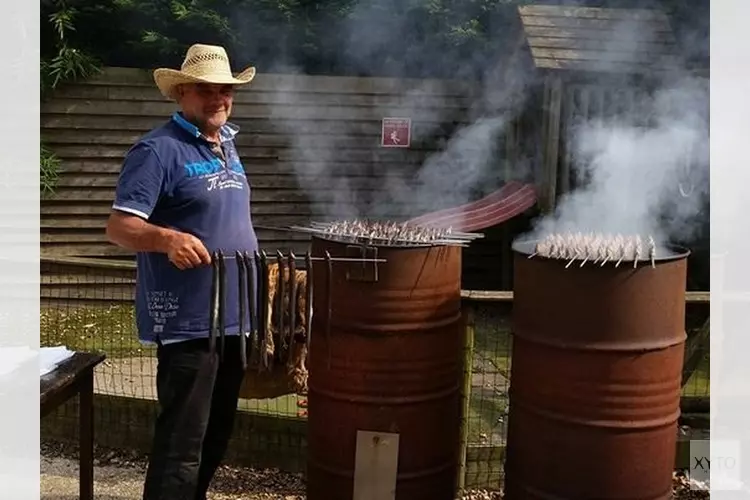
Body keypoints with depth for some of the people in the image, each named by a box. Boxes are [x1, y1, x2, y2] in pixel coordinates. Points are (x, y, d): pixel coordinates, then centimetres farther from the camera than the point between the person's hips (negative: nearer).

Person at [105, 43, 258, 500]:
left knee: (218, 429, 19)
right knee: (182, 440, -4)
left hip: (234, 313, 9)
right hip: (188, 320, -9)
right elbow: (119, 226, -20)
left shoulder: (227, 144, 13)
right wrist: (167, 238, -38)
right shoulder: (159, 149, -13)